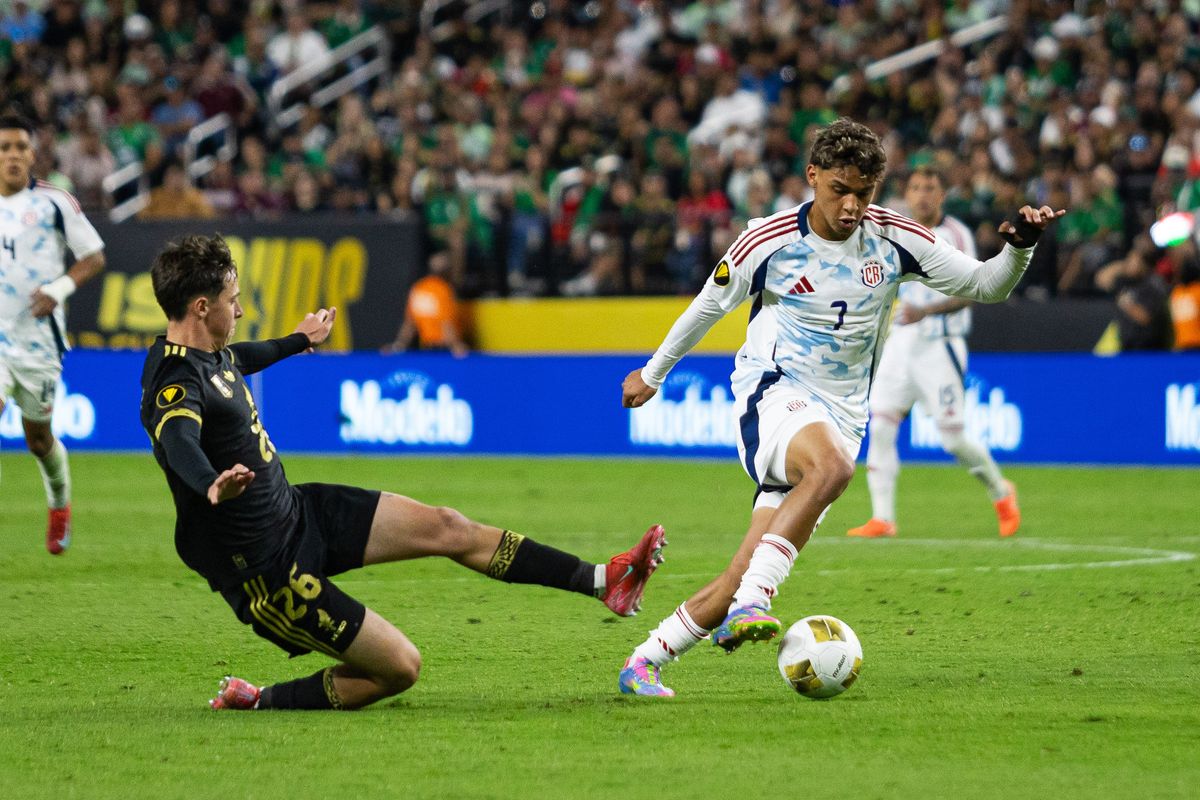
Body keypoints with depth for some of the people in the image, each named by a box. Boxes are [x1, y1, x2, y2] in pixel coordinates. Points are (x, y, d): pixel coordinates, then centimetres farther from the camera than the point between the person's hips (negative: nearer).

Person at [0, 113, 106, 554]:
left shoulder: (54, 203, -3)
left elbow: (94, 256, 1)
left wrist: (59, 289, -14)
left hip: (37, 335, -1)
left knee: (38, 438, 13)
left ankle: (60, 507, 42)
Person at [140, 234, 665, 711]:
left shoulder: (212, 352, 4)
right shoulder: (175, 385, -27)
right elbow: (179, 444, -51)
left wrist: (300, 340, 51)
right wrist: (212, 486, -74)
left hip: (296, 511, 10)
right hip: (267, 569, -10)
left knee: (446, 528, 8)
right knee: (398, 668, -7)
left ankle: (603, 582, 16)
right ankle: (256, 703, 5)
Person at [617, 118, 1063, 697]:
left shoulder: (893, 239, 1)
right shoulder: (769, 240, -5)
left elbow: (984, 285, 6)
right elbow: (707, 307, 10)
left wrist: (1020, 246, -14)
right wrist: (653, 373, 22)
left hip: (839, 415, 3)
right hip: (772, 390, -3)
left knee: (741, 582, -7)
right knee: (830, 466, -40)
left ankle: (643, 664, 7)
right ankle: (750, 605, -44)